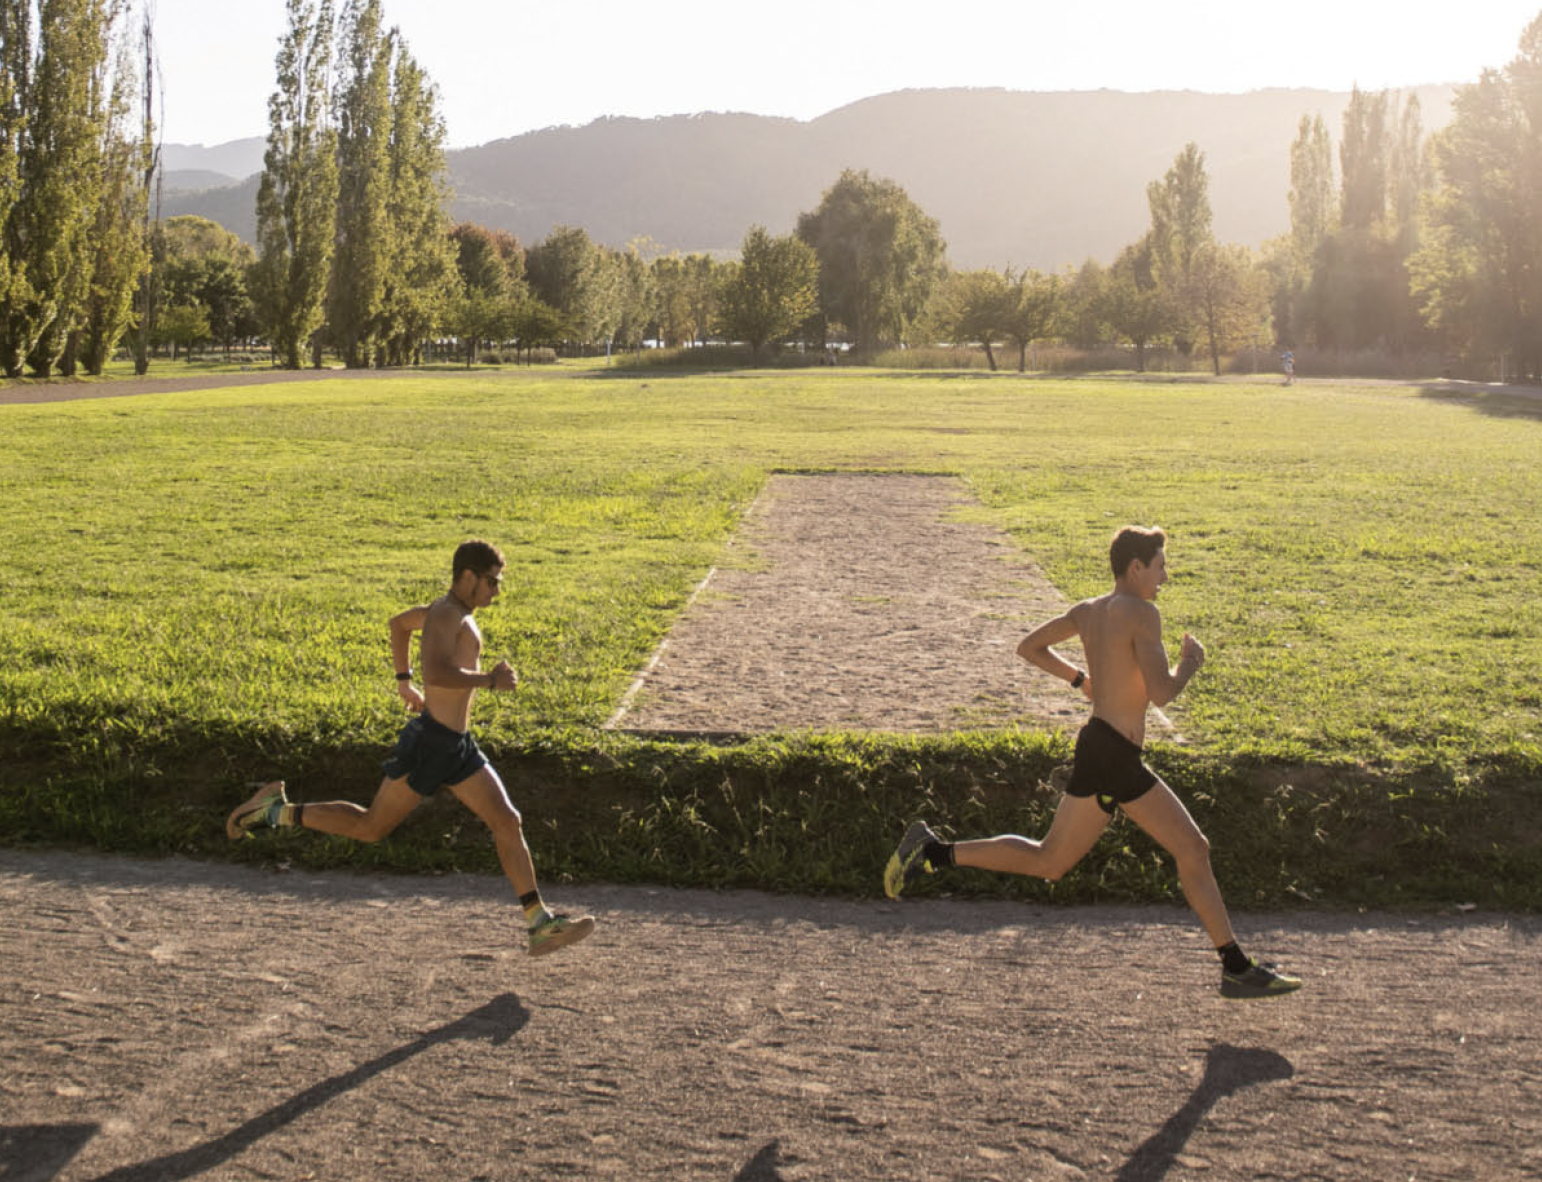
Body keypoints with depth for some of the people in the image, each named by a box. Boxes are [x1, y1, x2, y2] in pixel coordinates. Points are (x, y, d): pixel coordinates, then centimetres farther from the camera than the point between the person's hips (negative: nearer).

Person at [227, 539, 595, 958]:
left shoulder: (453, 610, 15)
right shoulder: (446, 613, -16)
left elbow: (399, 622, 33)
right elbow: (437, 673, -34)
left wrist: (404, 681, 36)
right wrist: (490, 680, -25)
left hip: (459, 747, 9)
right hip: (429, 742, -9)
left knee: (508, 822, 0)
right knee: (370, 827, 3)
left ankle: (541, 925, -1)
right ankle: (278, 810, 19)